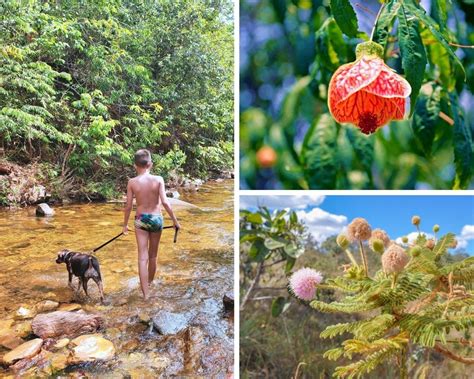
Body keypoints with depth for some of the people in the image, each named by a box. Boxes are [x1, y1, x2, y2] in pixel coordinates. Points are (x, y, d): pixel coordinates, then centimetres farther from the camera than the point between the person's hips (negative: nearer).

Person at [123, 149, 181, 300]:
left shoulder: (132, 182, -6)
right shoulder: (158, 179, -9)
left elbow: (128, 206, -3)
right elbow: (165, 202, -13)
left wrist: (125, 224, 11)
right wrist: (175, 220, -3)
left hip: (141, 220, -1)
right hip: (156, 219, 1)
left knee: (143, 257, 1)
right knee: (153, 255, 18)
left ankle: (145, 293, -2)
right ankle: (149, 283, 38)